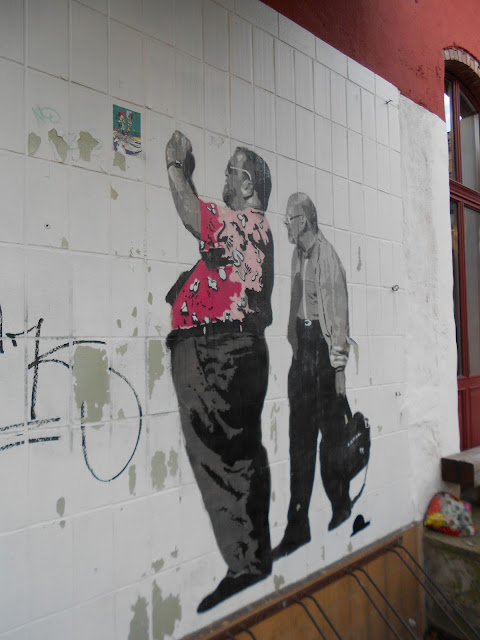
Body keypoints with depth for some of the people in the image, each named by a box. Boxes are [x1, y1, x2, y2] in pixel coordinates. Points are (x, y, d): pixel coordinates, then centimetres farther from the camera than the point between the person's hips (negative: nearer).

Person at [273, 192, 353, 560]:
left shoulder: (327, 256, -12)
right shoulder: (299, 255, 13)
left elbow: (339, 313, -14)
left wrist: (339, 365, -14)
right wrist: (297, 348, 14)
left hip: (323, 349, -8)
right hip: (302, 348, 8)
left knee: (331, 433, 7)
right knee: (300, 440, 9)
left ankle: (341, 505, 33)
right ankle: (297, 527, 20)